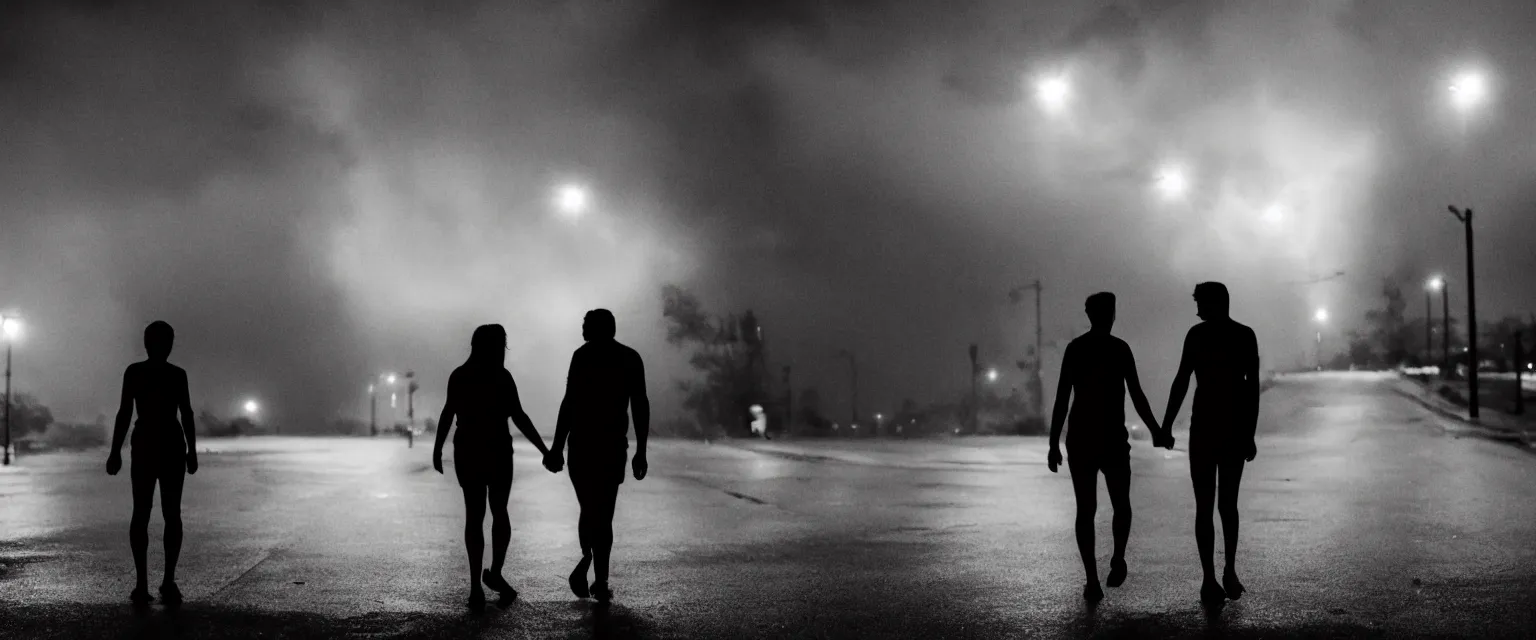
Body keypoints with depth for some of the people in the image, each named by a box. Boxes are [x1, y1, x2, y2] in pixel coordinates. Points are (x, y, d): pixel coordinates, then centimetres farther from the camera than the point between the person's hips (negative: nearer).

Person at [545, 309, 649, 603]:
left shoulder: (583, 355, -3)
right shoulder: (631, 358, 5)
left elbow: (569, 404, -9)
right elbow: (640, 406, 2)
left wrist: (557, 448, -7)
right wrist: (641, 451, 8)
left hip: (581, 443, -1)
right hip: (613, 445, 1)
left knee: (589, 509, 15)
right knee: (603, 512, 10)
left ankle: (587, 557, -12)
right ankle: (601, 583, 5)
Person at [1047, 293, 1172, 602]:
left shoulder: (1075, 348, 4)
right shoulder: (1119, 348, -4)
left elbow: (1062, 398, 0)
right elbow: (1137, 396, -6)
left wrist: (1054, 443, 3)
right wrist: (1156, 432, 5)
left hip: (1080, 440, 2)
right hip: (1113, 439, -2)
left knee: (1085, 511, 5)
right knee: (1121, 506, 16)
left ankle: (1092, 581, -2)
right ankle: (1117, 561, -2)